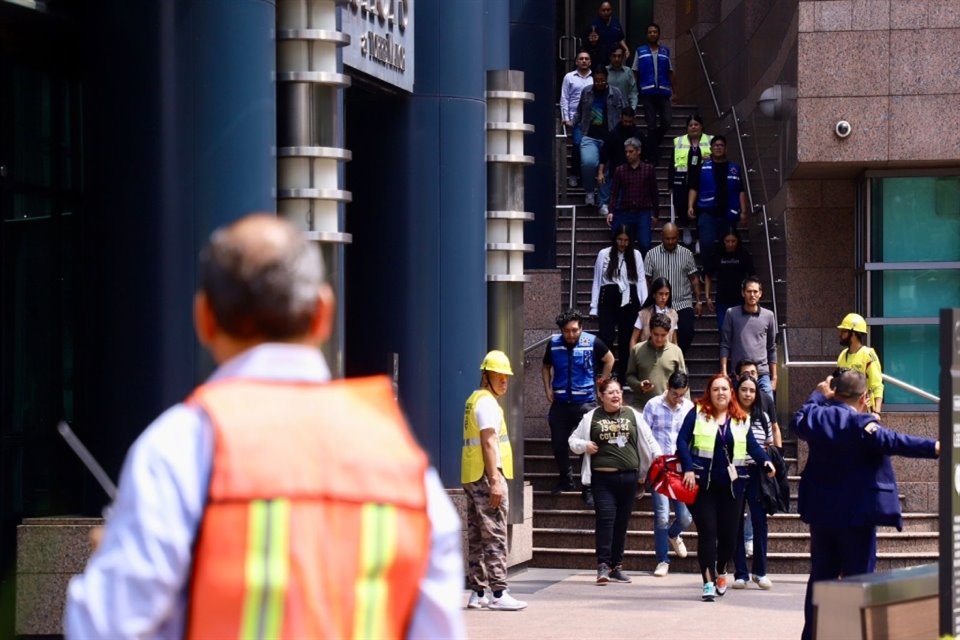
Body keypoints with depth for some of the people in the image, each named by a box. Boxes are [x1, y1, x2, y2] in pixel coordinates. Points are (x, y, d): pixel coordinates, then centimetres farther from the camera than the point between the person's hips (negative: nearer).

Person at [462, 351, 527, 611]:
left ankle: (477, 594, 12)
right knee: (495, 536, -10)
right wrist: (495, 481, -21)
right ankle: (498, 594, -12)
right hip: (486, 476, -10)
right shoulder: (487, 402, -10)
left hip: (471, 478, 10)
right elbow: (489, 443, -18)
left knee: (477, 536, 10)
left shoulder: (474, 400, 20)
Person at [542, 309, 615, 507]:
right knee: (558, 444, 10)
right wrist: (548, 389, 6)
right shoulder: (554, 344, 0)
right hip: (560, 402, 3)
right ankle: (565, 479, 32)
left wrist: (601, 383, 6)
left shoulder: (592, 342, -8)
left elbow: (609, 360, 10)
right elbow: (546, 367, 17)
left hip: (585, 401, -3)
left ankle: (589, 489, 0)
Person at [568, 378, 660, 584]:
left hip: (628, 477, 2)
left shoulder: (632, 415, 9)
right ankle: (603, 565, -12)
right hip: (603, 477, -2)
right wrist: (584, 446, -6)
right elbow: (573, 440, 14)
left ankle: (616, 566, 16)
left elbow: (648, 441, 10)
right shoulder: (591, 418, 6)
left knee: (622, 522, 7)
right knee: (605, 518, -12)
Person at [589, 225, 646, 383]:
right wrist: (594, 306, 2)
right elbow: (597, 281, 6)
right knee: (606, 338, -9)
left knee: (626, 340, 7)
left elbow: (641, 280, 3)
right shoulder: (604, 254, 2)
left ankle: (622, 376, 16)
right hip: (608, 300, -2)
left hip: (629, 300, 2)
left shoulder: (636, 255, 6)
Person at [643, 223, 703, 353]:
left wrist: (698, 301, 6)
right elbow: (646, 280, 4)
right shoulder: (652, 255, 2)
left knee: (687, 333, -13)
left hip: (683, 304, 0)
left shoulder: (686, 254, 5)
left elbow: (694, 279, 9)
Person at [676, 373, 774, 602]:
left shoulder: (741, 420, 10)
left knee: (729, 533, 5)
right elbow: (682, 441, -4)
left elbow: (752, 446, 10)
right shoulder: (697, 414, 1)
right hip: (703, 484, -2)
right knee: (707, 532, -4)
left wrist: (765, 461, -10)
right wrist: (688, 468, -15)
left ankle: (721, 571, 34)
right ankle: (708, 582, -1)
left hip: (731, 485, 2)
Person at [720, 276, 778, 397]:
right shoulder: (732, 314, 4)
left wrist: (774, 376, 9)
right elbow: (725, 345, 3)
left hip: (762, 373, 1)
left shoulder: (768, 316, 7)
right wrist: (723, 372, -5)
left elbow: (772, 348, 12)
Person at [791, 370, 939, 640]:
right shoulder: (862, 424, -17)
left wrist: (818, 395, 37)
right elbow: (891, 441, -31)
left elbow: (798, 422, 25)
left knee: (821, 575, 15)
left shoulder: (816, 417, 2)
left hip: (821, 511, 6)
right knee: (858, 578, 0)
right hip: (856, 514, -6)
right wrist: (934, 447, -37)